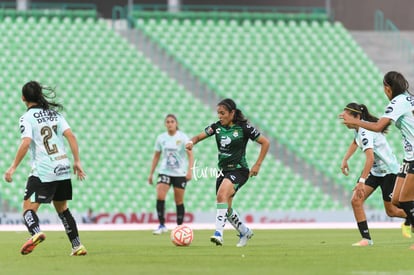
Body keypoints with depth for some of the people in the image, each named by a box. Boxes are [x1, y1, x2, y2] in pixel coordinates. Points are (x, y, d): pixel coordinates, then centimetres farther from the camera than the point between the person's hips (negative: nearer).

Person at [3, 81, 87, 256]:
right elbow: (70, 136, 4)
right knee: (62, 208, 19)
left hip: (42, 171, -6)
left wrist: (13, 167, -14)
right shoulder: (55, 114, 12)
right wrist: (77, 161, 7)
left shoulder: (27, 118, -5)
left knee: (28, 207, -9)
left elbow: (26, 143, -18)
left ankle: (36, 232, -39)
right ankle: (77, 246, 16)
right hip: (63, 168, 6)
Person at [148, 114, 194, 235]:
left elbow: (190, 155, -10)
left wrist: (189, 170, -23)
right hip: (165, 172, 2)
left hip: (180, 174, -2)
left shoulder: (183, 137, -6)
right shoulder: (161, 138, 4)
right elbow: (156, 156, 12)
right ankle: (162, 225, -12)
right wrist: (151, 173, 10)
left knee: (179, 201, 3)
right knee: (160, 197, -17)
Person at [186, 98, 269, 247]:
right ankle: (245, 232, 37)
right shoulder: (217, 127, 3)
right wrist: (192, 142, -23)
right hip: (223, 171, 7)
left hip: (239, 170, -7)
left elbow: (265, 143, -5)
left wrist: (257, 165, -7)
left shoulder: (243, 127, -11)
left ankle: (219, 233, -37)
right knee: (226, 208, 12)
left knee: (222, 194, -31)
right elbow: (200, 136, 2)